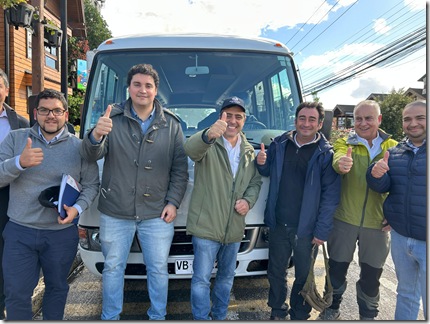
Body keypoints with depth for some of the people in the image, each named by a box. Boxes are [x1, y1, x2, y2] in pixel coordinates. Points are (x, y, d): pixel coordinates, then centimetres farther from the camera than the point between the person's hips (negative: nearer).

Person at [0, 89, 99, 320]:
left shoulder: (78, 147, 0)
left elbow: (91, 184, 2)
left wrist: (78, 208, -15)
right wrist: (19, 163, -27)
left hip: (62, 233, 1)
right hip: (19, 232, 0)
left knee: (57, 287, 18)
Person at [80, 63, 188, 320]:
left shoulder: (171, 124, 2)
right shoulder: (113, 118, -1)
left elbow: (180, 168, 3)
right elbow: (91, 155, -10)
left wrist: (173, 202, -6)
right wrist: (95, 136, -32)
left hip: (157, 215, 1)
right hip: (115, 213, 0)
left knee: (158, 269, 12)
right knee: (113, 268, 15)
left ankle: (158, 317, 34)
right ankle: (110, 317, 36)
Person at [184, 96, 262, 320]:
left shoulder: (249, 151, 8)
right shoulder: (208, 144, -9)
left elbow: (256, 182, 14)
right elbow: (191, 148, -33)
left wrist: (248, 200, -7)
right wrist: (208, 135, -56)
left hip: (234, 228, 6)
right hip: (206, 226, -5)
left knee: (226, 277, 21)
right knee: (201, 279, 3)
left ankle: (220, 316, 41)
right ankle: (201, 319, 22)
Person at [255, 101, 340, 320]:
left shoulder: (326, 154, -9)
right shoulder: (279, 144, 2)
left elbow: (331, 195, -11)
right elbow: (267, 173, 15)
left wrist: (322, 230, -14)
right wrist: (262, 163, -10)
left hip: (306, 228, -3)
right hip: (278, 224, 3)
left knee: (303, 275, 13)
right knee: (276, 271, 17)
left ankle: (299, 315, 35)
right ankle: (277, 312, 37)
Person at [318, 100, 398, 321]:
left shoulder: (393, 147, 2)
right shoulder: (345, 142, -4)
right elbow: (338, 158, -28)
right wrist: (341, 163, -50)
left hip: (377, 224, 1)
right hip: (344, 219, -1)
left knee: (371, 274, 15)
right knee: (337, 268, 14)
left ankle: (368, 315, 39)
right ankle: (332, 307, 38)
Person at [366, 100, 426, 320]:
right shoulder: (394, 152, 5)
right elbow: (383, 187, 2)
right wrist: (376, 174, -20)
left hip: (425, 242, -3)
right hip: (400, 237, 3)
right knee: (405, 293, 21)